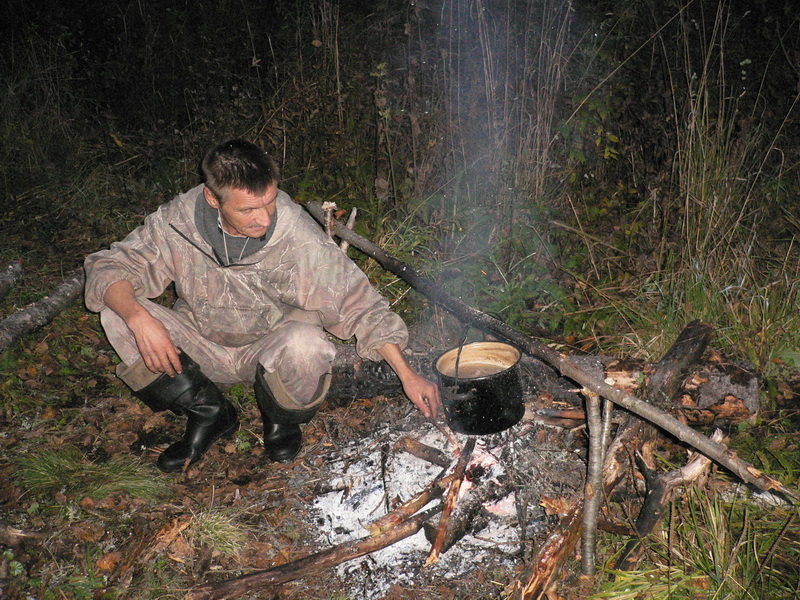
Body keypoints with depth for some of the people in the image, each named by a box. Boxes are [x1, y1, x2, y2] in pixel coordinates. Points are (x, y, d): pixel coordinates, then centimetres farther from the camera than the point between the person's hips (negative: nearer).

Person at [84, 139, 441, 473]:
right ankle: (210, 414, 1)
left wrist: (408, 375, -23)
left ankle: (281, 422, 1)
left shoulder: (299, 237, -25)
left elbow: (361, 305, -19)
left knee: (304, 344, -38)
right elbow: (108, 267, -12)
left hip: (270, 347, -3)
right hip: (204, 346, 3)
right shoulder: (180, 220, -19)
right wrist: (139, 318, -34)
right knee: (117, 314, -19)